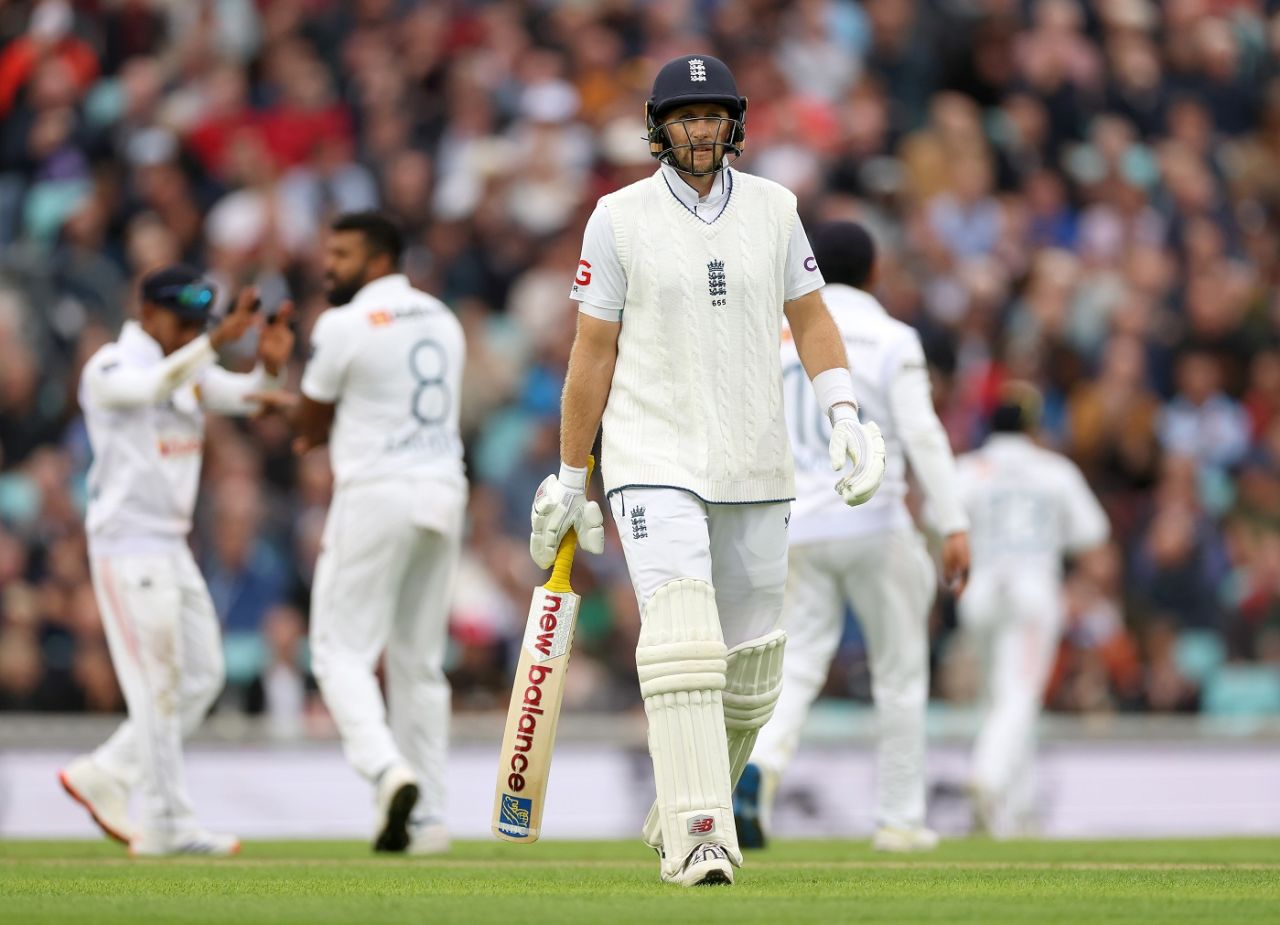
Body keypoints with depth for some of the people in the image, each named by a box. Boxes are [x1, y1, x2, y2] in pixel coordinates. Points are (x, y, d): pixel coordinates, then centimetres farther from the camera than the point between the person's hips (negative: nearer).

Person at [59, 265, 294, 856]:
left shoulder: (192, 372, 14)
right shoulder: (110, 369, -10)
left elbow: (245, 397, 0)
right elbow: (151, 388, -31)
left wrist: (269, 365, -22)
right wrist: (216, 341, -42)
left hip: (172, 548, 9)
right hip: (127, 542, -9)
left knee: (202, 677, 9)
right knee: (158, 685, -8)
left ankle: (102, 776, 17)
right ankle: (168, 825, -5)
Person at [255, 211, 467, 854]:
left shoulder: (345, 325, -8)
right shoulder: (442, 320, 14)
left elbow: (310, 423, 0)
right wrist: (299, 407, 26)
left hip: (377, 493, -6)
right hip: (443, 490, 7)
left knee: (342, 651, -2)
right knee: (420, 662, 12)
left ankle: (388, 770, -25)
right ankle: (428, 817, 10)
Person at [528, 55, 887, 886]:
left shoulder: (773, 209, 7)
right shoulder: (620, 218, -1)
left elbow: (811, 319, 12)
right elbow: (593, 353, 2)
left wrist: (846, 414, -5)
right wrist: (569, 482, 4)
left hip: (756, 472, 4)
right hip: (654, 462, -4)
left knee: (751, 675, 7)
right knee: (683, 644, -21)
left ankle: (685, 812, 28)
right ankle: (697, 839, -25)